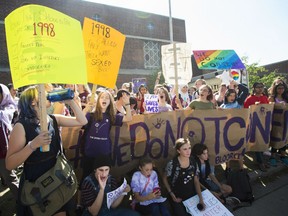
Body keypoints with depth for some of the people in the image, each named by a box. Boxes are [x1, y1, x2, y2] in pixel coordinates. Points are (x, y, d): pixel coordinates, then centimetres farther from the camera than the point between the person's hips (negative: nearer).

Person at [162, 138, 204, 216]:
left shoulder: (193, 162, -7)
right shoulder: (172, 164, -20)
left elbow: (196, 181, -1)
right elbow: (164, 179, -6)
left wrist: (201, 198, -9)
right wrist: (172, 195, -10)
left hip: (192, 195, 4)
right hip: (178, 198, -4)